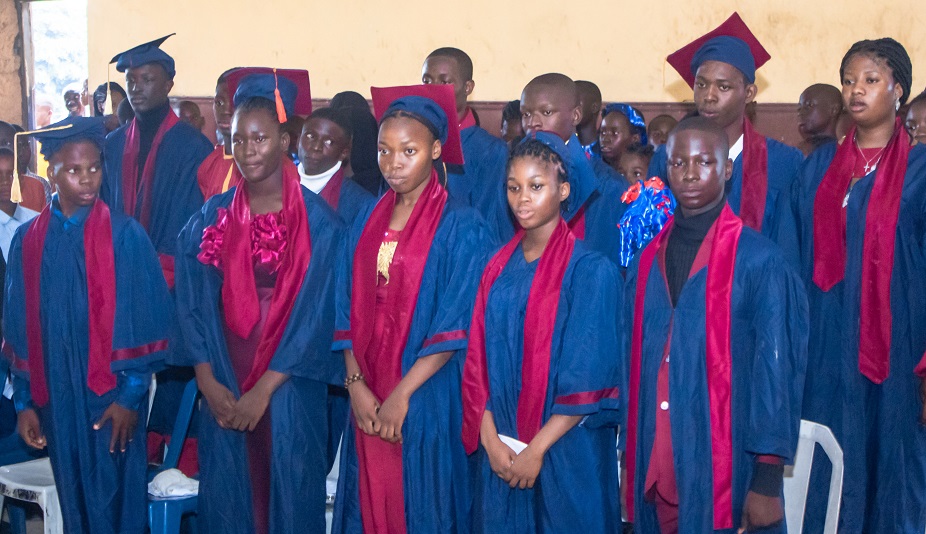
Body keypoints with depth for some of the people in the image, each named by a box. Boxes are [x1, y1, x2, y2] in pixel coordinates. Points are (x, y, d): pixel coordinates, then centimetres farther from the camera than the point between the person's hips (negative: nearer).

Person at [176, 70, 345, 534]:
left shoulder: (318, 221, -6)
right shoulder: (212, 218, 3)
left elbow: (316, 315, -10)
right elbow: (193, 302, 2)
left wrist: (264, 389, -13)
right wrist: (208, 381, -8)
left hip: (290, 386, -3)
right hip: (224, 385, 3)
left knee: (288, 494, 5)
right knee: (227, 494, 9)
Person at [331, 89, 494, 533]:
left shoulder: (462, 226, -8)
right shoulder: (367, 223, 8)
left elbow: (455, 327, -12)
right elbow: (348, 310, 6)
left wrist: (401, 396, -15)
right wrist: (356, 384, -6)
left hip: (427, 400, -4)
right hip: (368, 400, 4)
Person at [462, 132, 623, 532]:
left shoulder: (591, 271, -8)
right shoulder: (499, 268, 6)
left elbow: (589, 378, -12)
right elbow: (477, 361, 4)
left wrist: (536, 450, -13)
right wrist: (491, 441, -7)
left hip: (567, 455, -4)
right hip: (499, 452, 4)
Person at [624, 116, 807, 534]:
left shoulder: (759, 260, -7)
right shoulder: (647, 262, 7)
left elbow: (777, 371, -8)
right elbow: (632, 363, 10)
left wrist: (769, 481, -12)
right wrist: (629, 465, 7)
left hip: (726, 467, -4)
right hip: (654, 472, 4)